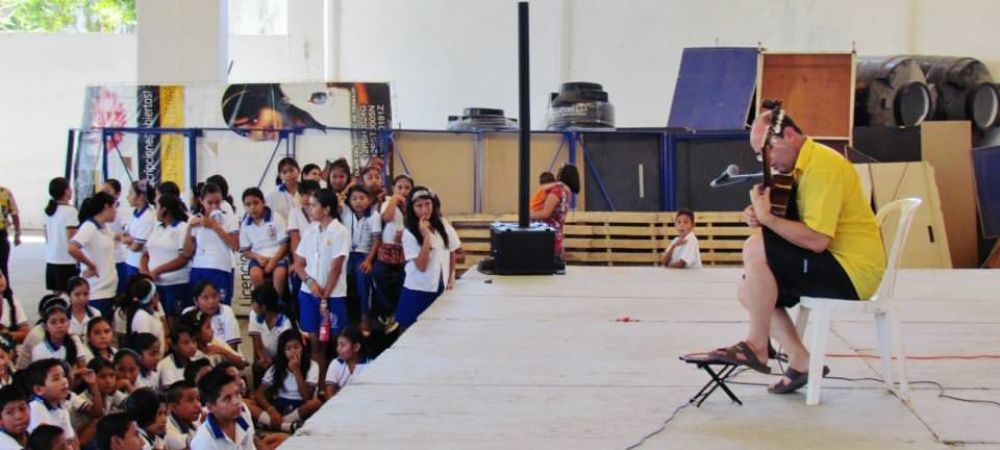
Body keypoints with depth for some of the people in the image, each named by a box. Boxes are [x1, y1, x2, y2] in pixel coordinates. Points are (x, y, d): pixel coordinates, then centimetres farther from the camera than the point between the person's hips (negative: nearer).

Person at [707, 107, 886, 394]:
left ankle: (756, 347, -12)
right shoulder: (802, 164, 13)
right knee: (749, 289, 6)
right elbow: (796, 223, 15)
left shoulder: (822, 166, -19)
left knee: (754, 250, -23)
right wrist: (760, 217, -4)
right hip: (833, 266, 11)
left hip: (852, 273, -11)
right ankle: (801, 361, 0)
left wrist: (767, 217, -21)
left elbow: (816, 240, -26)